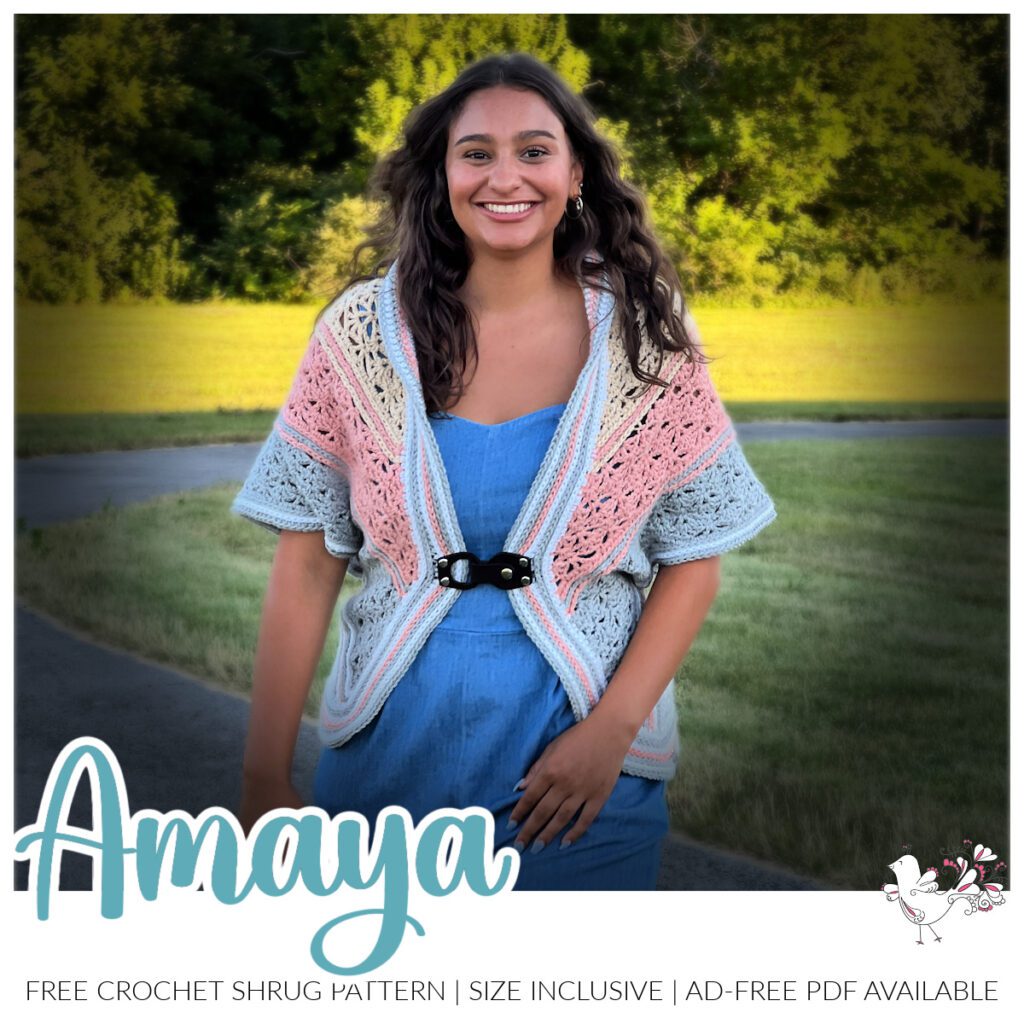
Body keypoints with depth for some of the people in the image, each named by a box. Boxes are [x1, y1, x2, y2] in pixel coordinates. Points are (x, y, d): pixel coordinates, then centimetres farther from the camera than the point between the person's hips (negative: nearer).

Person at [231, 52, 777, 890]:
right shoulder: (359, 335, -3)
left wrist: (612, 732, -13)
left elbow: (692, 559, 0)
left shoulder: (649, 346, -3)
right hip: (382, 778, 1)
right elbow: (307, 565, -3)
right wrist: (265, 782, -8)